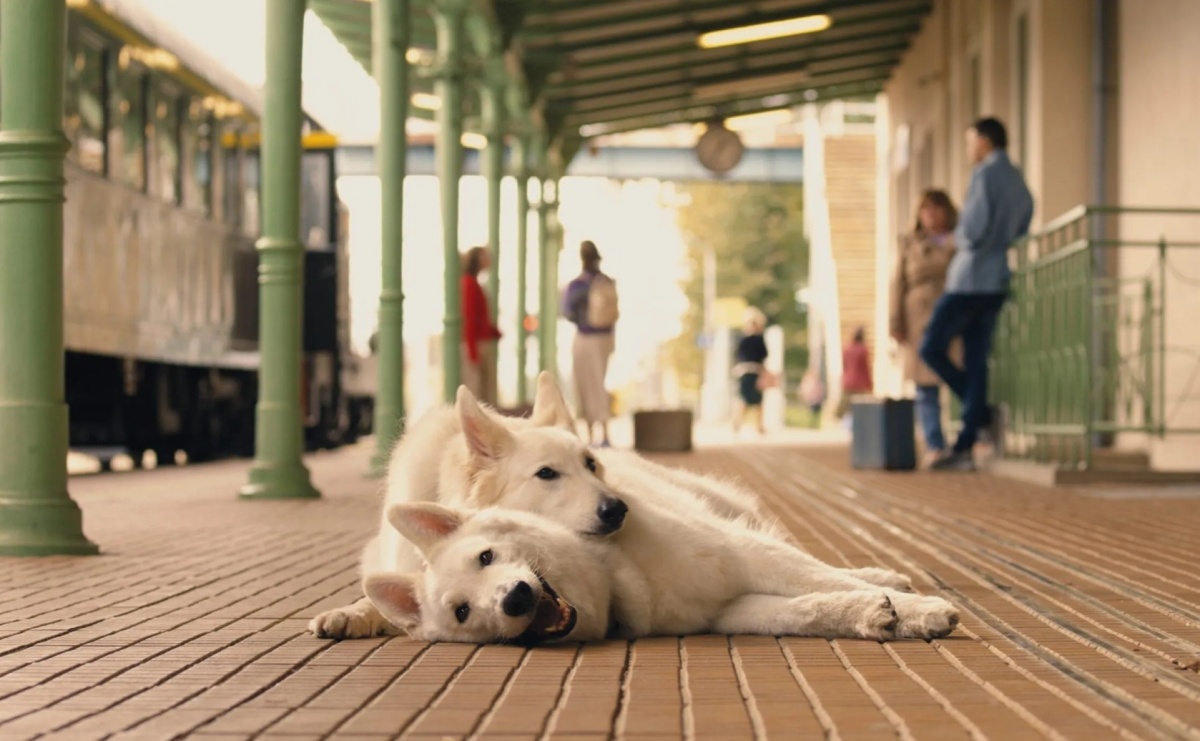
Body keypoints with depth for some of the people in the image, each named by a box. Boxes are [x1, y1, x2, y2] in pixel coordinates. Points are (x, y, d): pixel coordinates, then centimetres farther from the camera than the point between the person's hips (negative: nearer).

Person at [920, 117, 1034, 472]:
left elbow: (974, 228, -19)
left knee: (932, 349, 1)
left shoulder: (985, 174, -11)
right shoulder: (1019, 183, 16)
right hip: (998, 283, 8)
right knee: (975, 362, 6)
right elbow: (1019, 233, 19)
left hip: (970, 280, -8)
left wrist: (956, 239, 1)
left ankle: (985, 415, -5)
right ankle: (964, 448, 5)